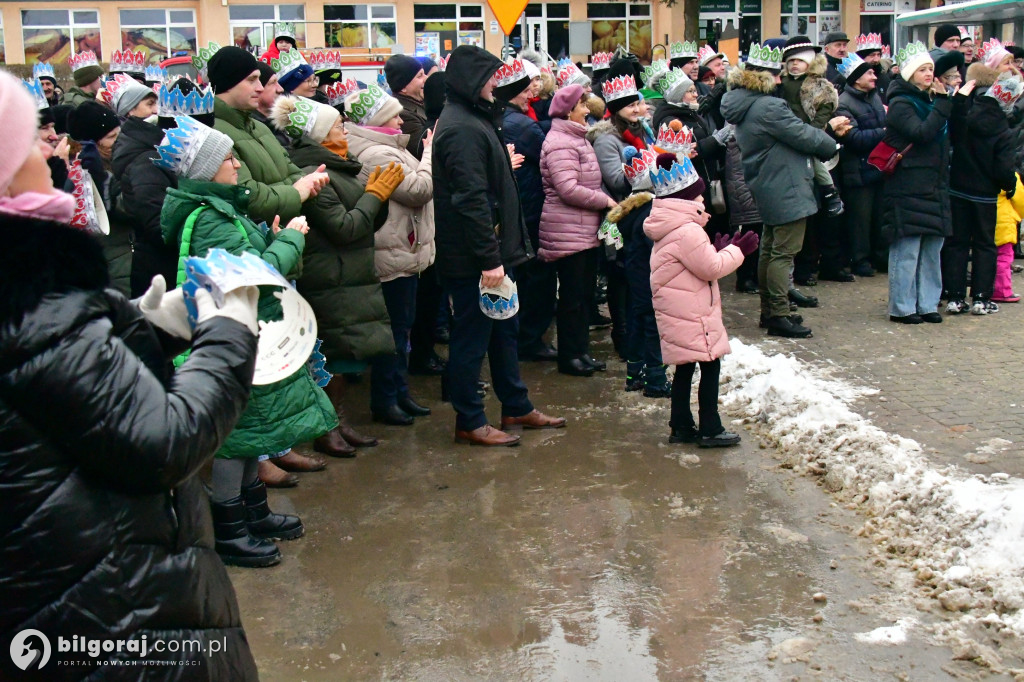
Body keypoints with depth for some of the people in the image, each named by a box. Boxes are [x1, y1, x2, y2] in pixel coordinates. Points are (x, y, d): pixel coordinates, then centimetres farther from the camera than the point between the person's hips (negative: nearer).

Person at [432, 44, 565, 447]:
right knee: (472, 337, 0)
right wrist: (489, 259, -25)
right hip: (471, 258, -11)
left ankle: (516, 407, 30)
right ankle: (469, 422, 11)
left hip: (488, 250, 11)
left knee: (504, 329, 18)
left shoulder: (473, 120, 15)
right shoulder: (462, 129, -19)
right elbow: (471, 200, -25)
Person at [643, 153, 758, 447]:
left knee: (685, 368, 15)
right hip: (691, 314, -10)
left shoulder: (668, 230, 13)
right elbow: (712, 268, -16)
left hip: (678, 313, 10)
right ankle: (710, 430, 1)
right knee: (710, 367, -3)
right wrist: (736, 250, -4)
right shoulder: (688, 232, -20)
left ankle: (681, 426, 20)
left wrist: (721, 249, 15)